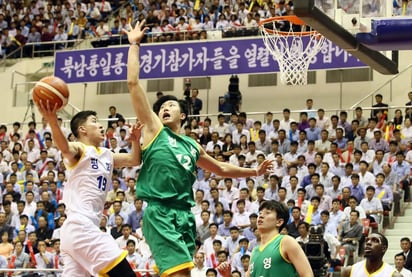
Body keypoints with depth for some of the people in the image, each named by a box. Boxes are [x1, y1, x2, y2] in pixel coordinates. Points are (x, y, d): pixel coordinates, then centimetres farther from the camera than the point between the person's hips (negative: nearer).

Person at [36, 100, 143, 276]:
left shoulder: (107, 155, 21)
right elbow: (64, 147, -26)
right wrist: (52, 122, -47)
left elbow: (134, 160, 28)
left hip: (86, 227, 9)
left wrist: (135, 141, 6)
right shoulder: (79, 150, -4)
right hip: (81, 226, -9)